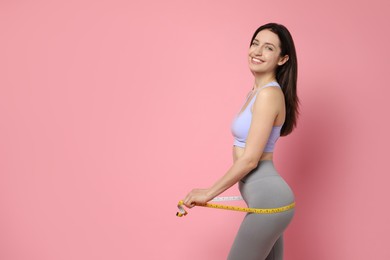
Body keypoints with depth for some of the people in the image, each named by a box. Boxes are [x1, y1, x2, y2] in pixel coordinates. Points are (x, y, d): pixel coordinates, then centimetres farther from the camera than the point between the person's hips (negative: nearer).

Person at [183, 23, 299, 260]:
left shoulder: (268, 94, -17)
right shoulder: (257, 91, 13)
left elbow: (250, 159, -19)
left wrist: (209, 193, -11)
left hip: (267, 200, -10)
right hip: (268, 198, 10)